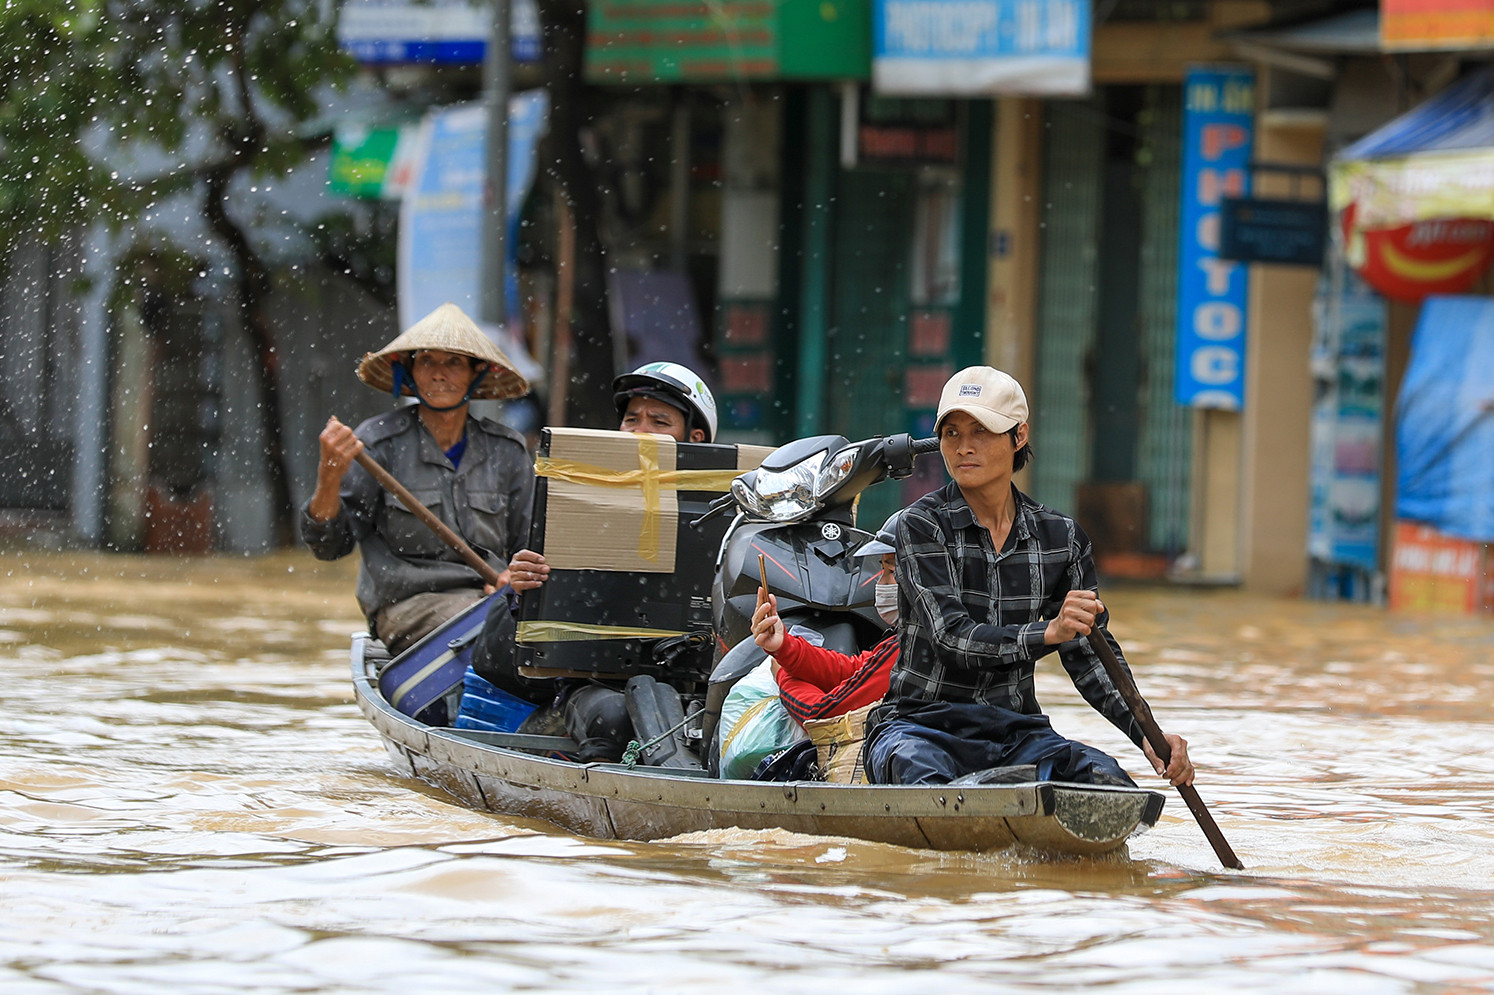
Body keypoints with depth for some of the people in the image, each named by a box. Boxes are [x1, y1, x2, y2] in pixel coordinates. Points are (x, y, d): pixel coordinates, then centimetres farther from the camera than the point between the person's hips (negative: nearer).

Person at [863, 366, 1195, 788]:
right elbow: (952, 638, -18)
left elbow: (1090, 658, 7)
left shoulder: (1061, 538, 6)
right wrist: (1048, 633, -35)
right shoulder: (922, 526, -6)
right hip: (922, 725, -4)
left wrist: (1146, 734, -11)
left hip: (1017, 733, 4)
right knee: (918, 773, -41)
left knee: (1106, 780, -28)